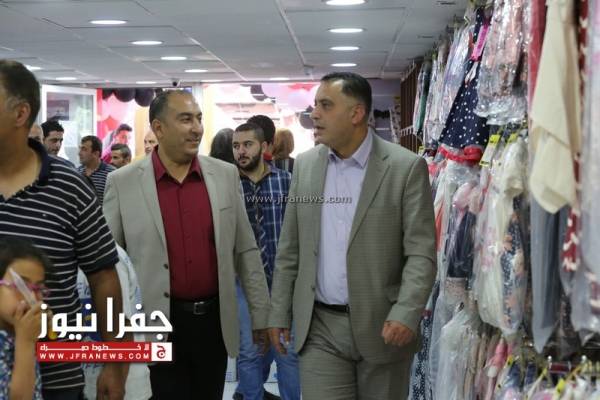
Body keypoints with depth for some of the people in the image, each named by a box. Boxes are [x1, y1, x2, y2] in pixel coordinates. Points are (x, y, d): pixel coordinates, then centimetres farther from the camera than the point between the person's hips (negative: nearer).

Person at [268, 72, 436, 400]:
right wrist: (279, 312, 7)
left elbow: (421, 252, -10)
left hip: (382, 326, -2)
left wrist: (406, 314, -22)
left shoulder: (406, 167, -7)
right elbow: (290, 248, 10)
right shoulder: (305, 165, 6)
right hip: (319, 327, 3)